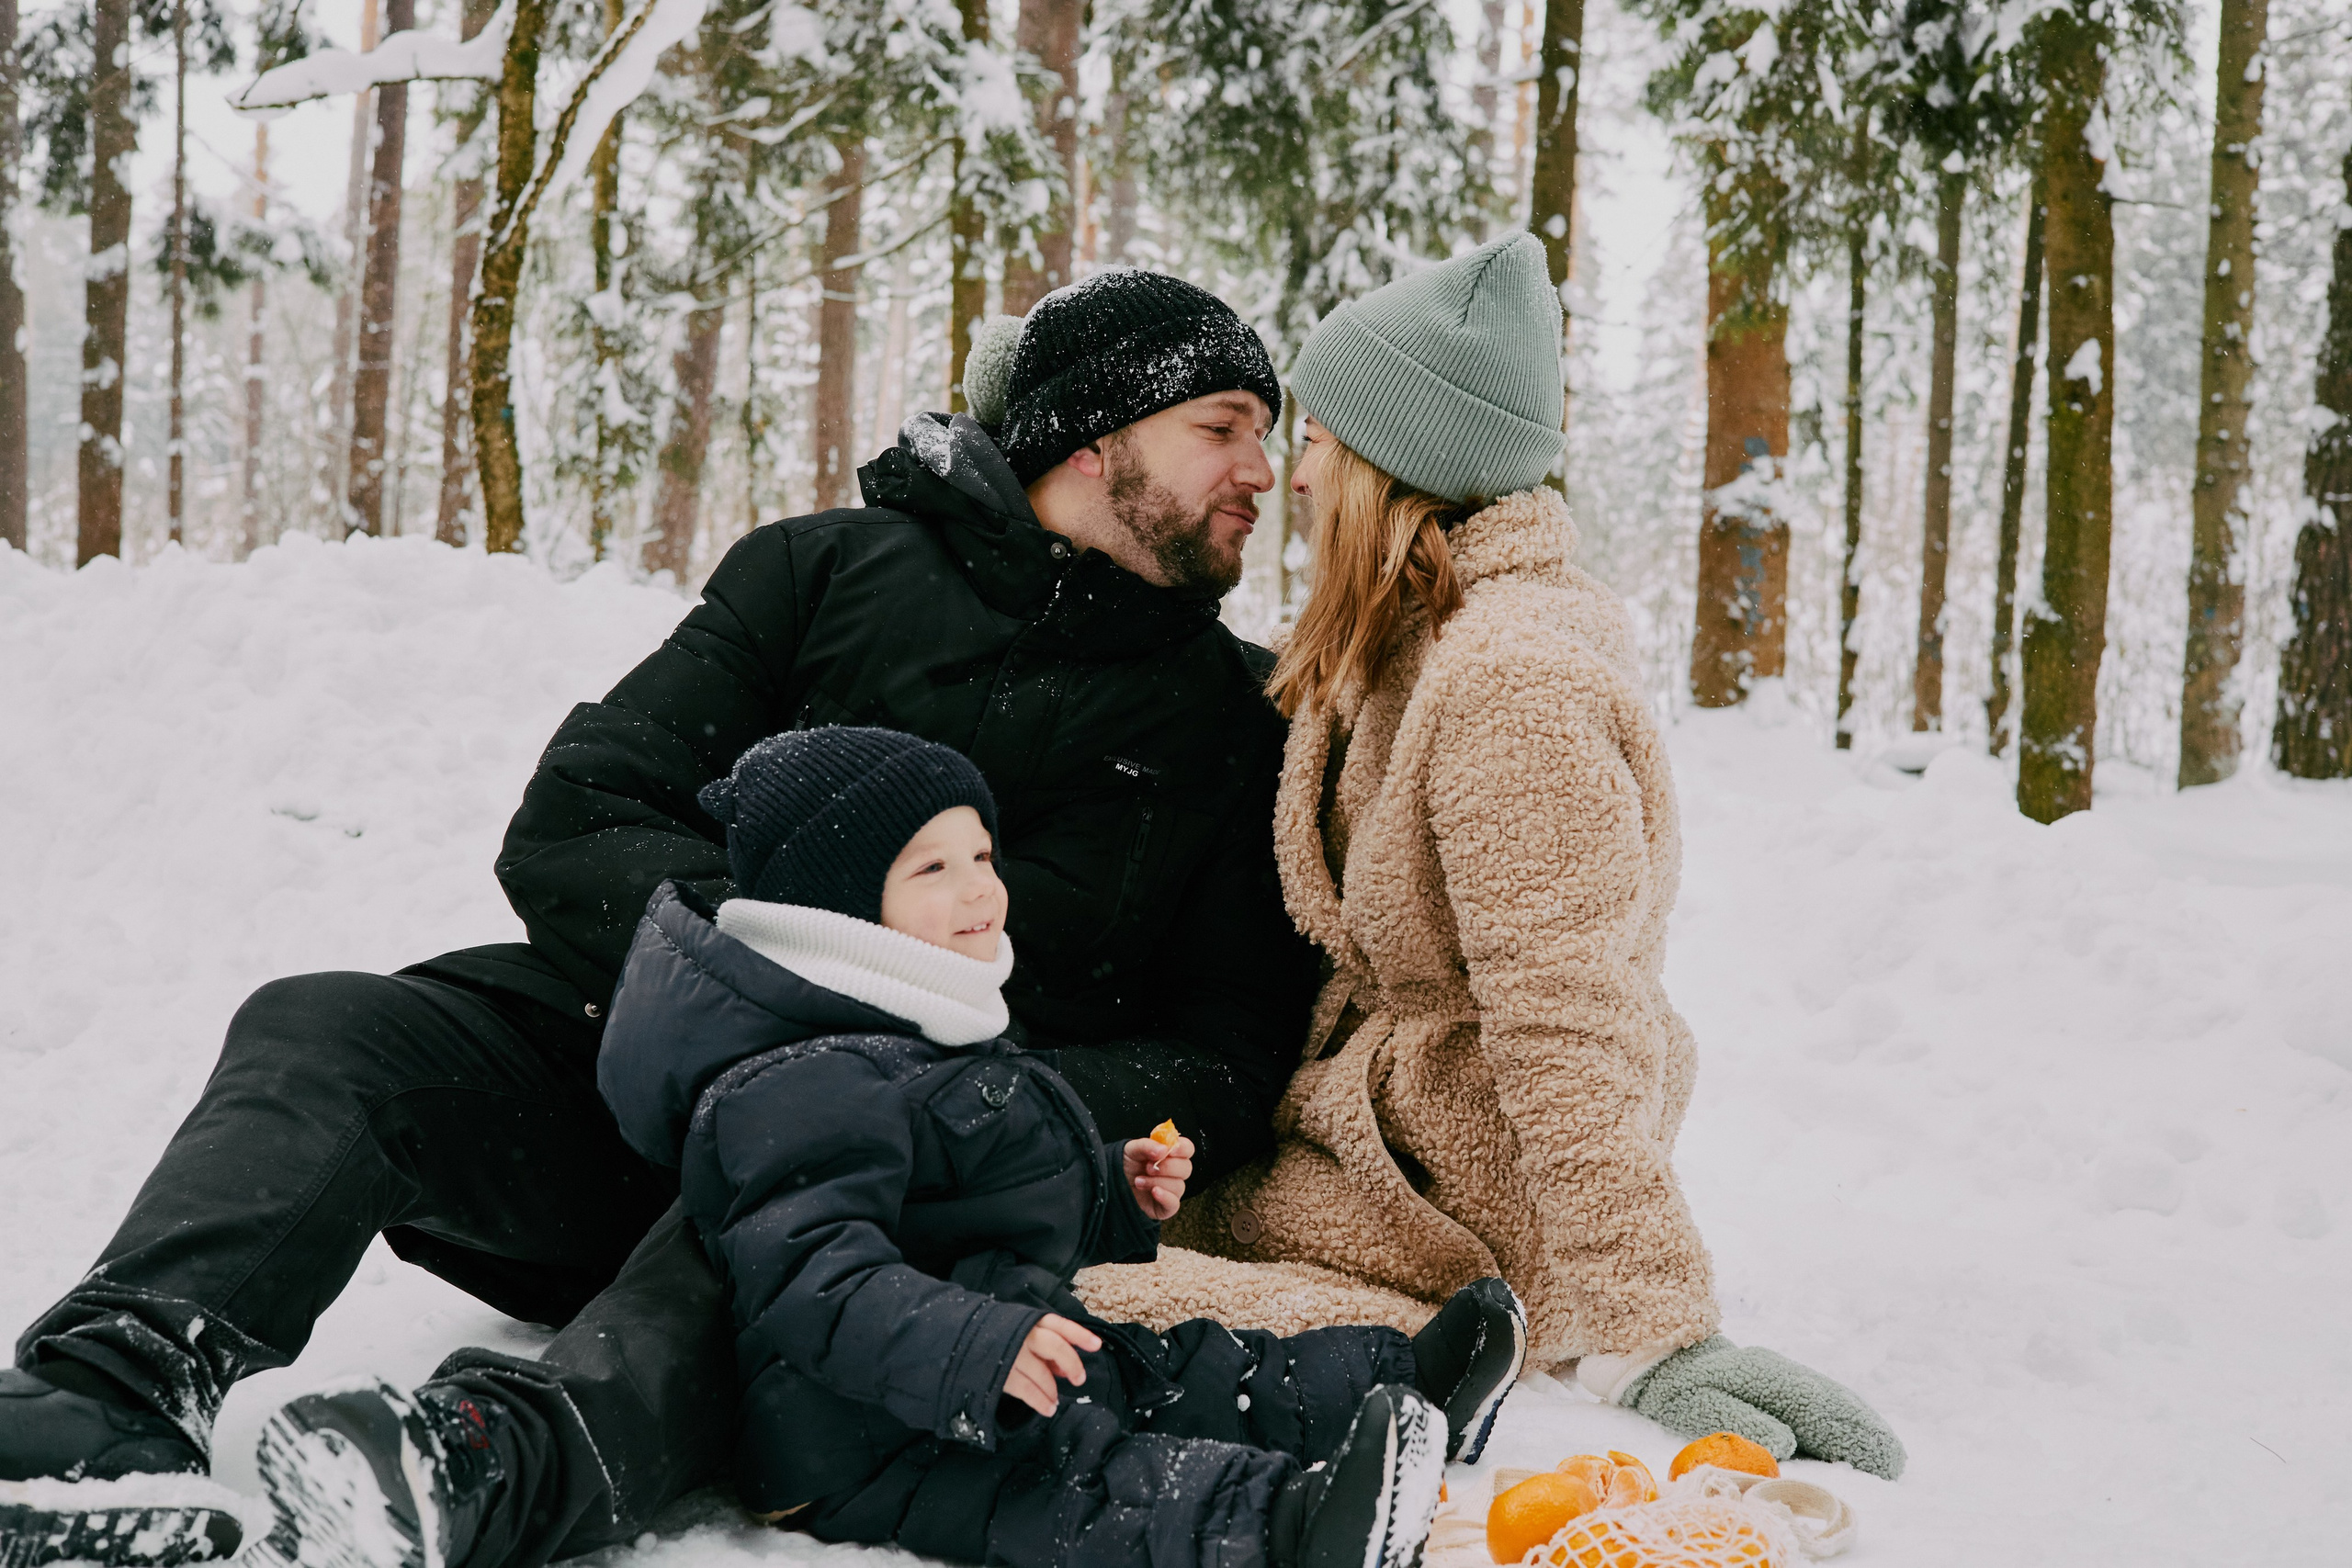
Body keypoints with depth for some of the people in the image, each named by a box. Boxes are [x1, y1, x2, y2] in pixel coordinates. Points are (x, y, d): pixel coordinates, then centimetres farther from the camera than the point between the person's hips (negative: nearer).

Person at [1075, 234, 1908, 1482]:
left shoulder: (1508, 684, -22)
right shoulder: (1416, 653, 11)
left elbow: (1565, 1031, -28)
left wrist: (1649, 1332, -30)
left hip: (1447, 1210, -11)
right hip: (1376, 1136, 11)